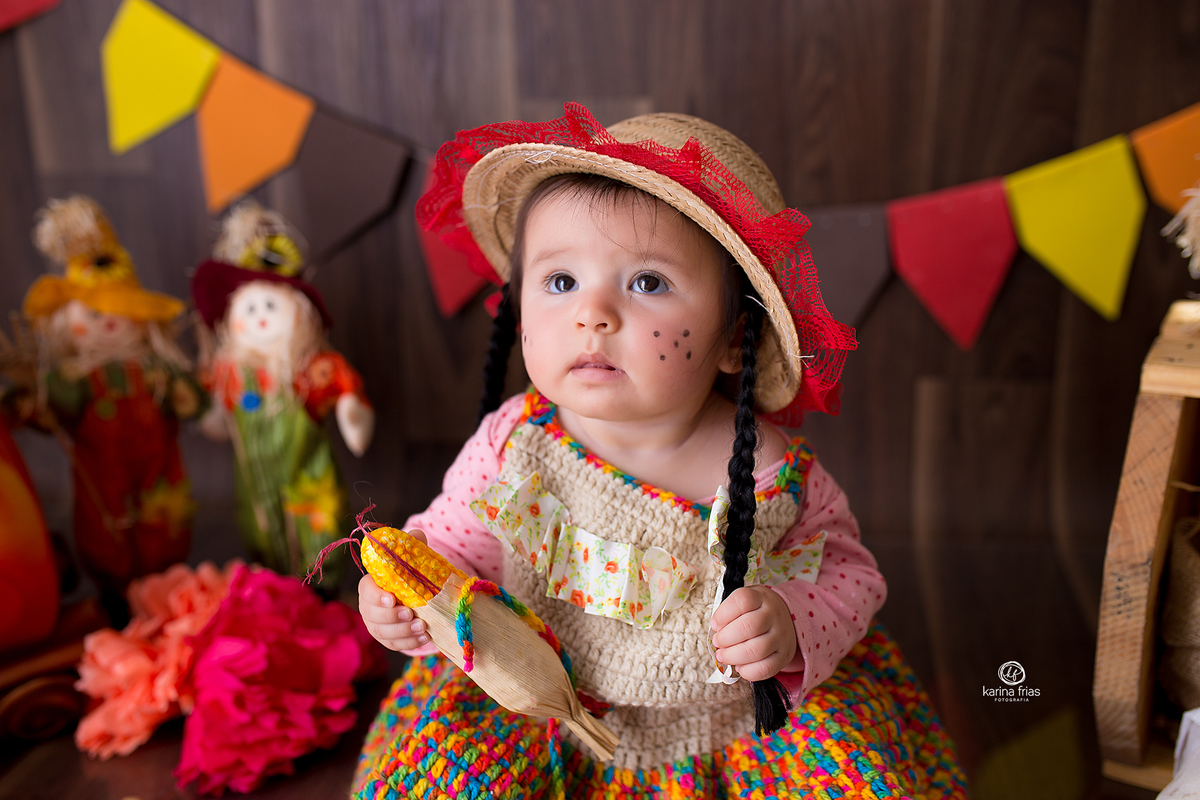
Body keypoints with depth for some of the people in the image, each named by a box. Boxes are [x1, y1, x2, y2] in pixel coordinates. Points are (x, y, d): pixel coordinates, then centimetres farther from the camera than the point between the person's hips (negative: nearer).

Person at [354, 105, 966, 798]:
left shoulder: (770, 476, -20)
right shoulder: (511, 444, -17)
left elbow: (848, 572, -5)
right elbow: (456, 539, 0)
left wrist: (794, 626, -25)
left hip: (729, 723, 0)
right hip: (543, 714, 1)